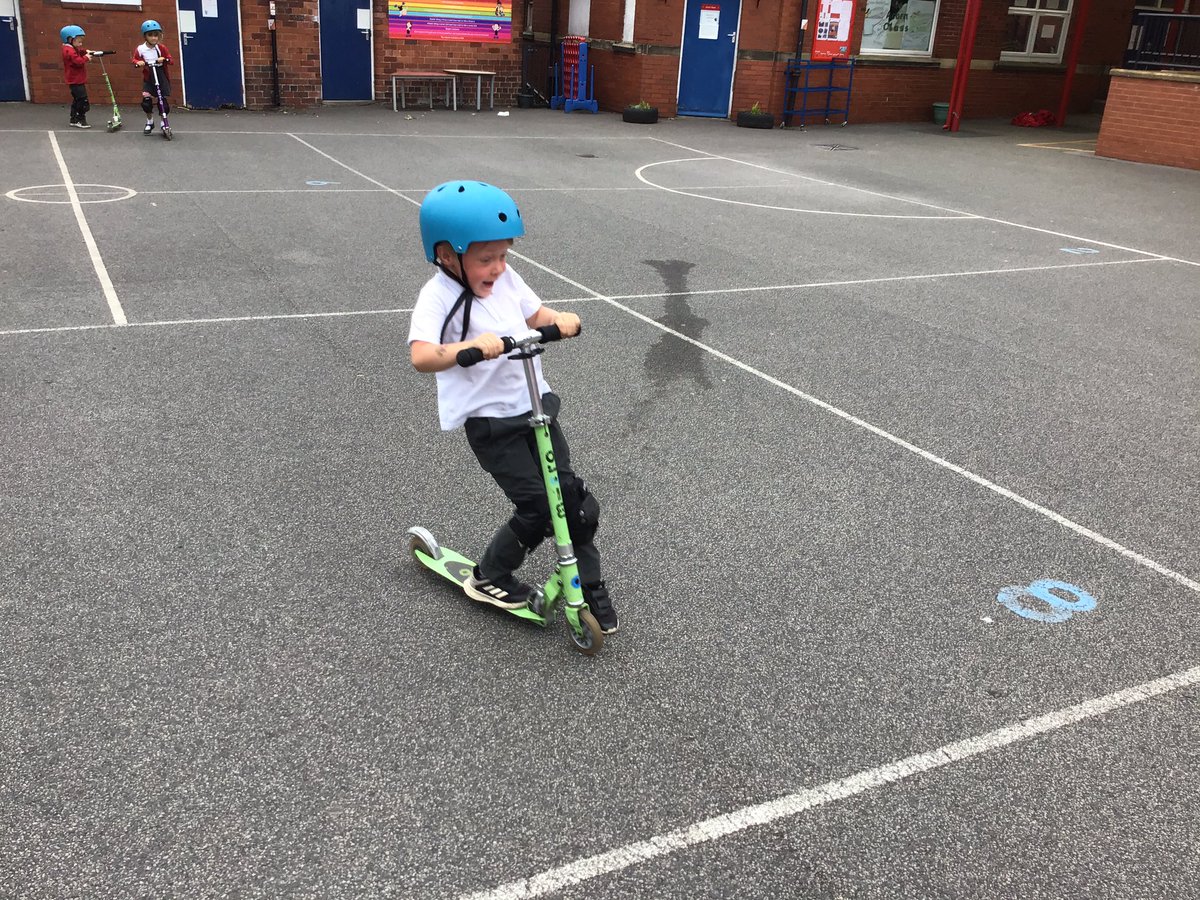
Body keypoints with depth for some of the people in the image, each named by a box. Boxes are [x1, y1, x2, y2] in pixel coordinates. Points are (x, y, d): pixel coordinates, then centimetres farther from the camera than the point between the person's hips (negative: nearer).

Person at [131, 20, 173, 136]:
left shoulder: (161, 48, -2)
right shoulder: (140, 49, -4)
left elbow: (170, 59, 0)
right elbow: (135, 59, 1)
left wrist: (164, 59, -21)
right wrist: (138, 62, -21)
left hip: (161, 77, 0)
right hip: (148, 78, 0)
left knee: (163, 101, 1)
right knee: (146, 100, -7)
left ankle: (163, 123, 19)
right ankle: (149, 122, 14)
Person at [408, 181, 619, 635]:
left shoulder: (505, 279, 3)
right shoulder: (439, 296, -17)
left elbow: (536, 315, 16)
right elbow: (421, 356, -32)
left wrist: (561, 320, -7)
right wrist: (470, 347, -50)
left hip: (535, 407, 6)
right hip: (490, 421, -6)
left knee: (573, 498, 2)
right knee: (538, 508, -9)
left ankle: (589, 586, 21)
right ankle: (488, 579, 17)